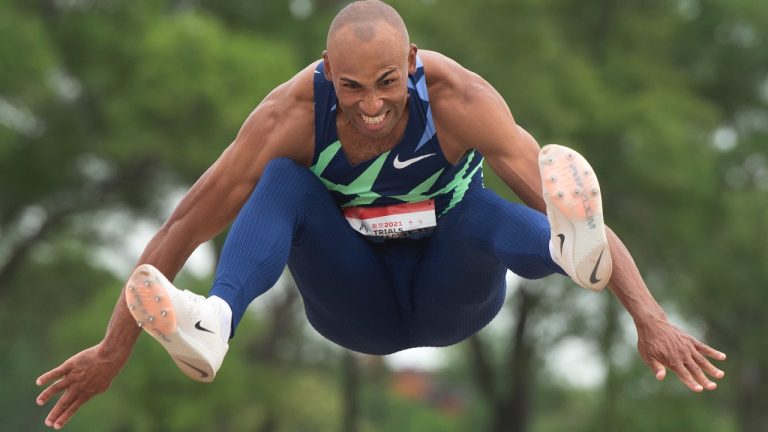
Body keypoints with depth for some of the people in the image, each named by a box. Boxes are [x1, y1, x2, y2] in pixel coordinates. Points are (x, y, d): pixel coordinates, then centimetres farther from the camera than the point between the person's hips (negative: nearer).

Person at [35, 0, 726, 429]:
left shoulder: (459, 99, -28)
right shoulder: (293, 113, -25)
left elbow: (569, 200, -33)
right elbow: (186, 225, -21)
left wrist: (649, 318, -43)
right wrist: (113, 349, -22)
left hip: (451, 300, -1)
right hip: (357, 308, 1)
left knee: (478, 210, -35)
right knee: (282, 180, -27)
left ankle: (569, 250, -68)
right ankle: (214, 324, -50)